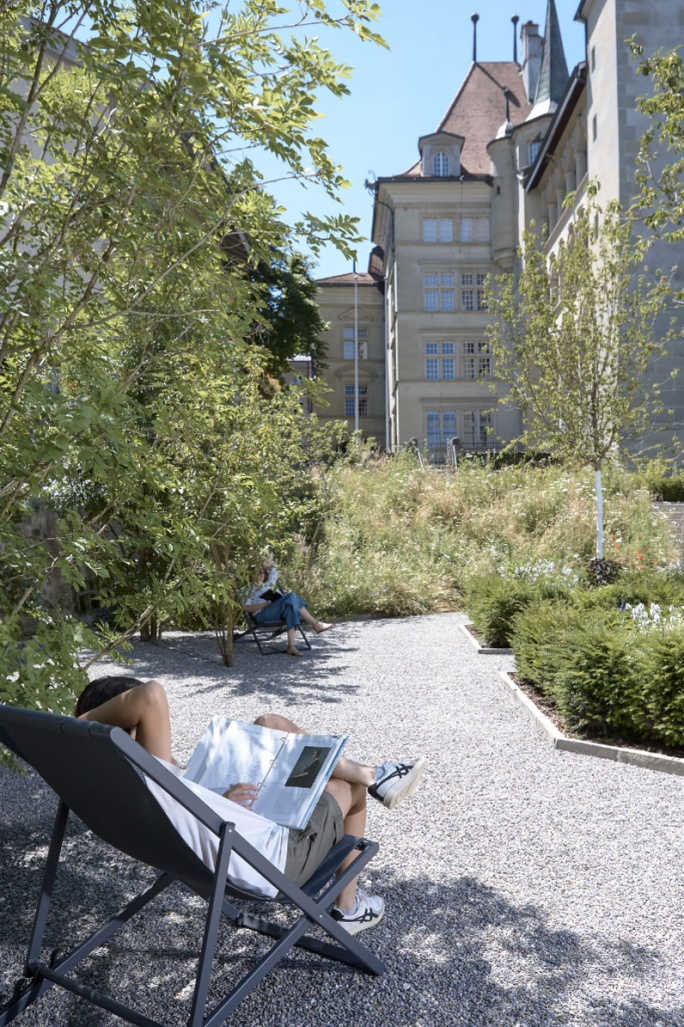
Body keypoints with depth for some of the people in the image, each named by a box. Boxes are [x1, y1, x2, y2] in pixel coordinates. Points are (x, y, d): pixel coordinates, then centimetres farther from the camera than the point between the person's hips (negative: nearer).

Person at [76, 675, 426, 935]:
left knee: (270, 725, 4)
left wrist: (220, 804, -8)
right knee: (350, 789, 17)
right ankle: (349, 908, 34)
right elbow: (152, 693, -53)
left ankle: (370, 776, 15)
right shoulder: (151, 778, -37)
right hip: (277, 861, -8)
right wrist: (85, 722, -42)